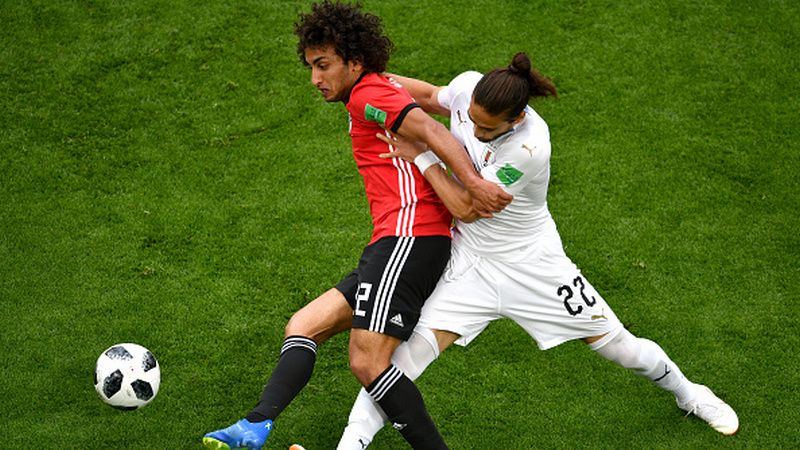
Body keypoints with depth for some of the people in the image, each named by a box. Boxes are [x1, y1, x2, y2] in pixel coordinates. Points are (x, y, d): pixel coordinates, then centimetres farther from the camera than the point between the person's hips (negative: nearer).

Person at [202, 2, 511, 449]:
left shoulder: (368, 94, -5)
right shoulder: (382, 91, 25)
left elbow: (433, 131, -17)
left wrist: (474, 183, -30)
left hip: (408, 236, -11)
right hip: (398, 243, 11)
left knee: (368, 363, -15)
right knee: (303, 327, 6)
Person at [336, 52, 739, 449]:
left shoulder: (529, 147, -33)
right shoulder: (467, 88, -17)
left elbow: (467, 207, -26)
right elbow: (431, 96, 9)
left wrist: (421, 157, -20)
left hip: (532, 265, -3)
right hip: (469, 263, 3)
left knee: (615, 342, 9)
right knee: (412, 349, -14)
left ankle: (687, 393, 38)